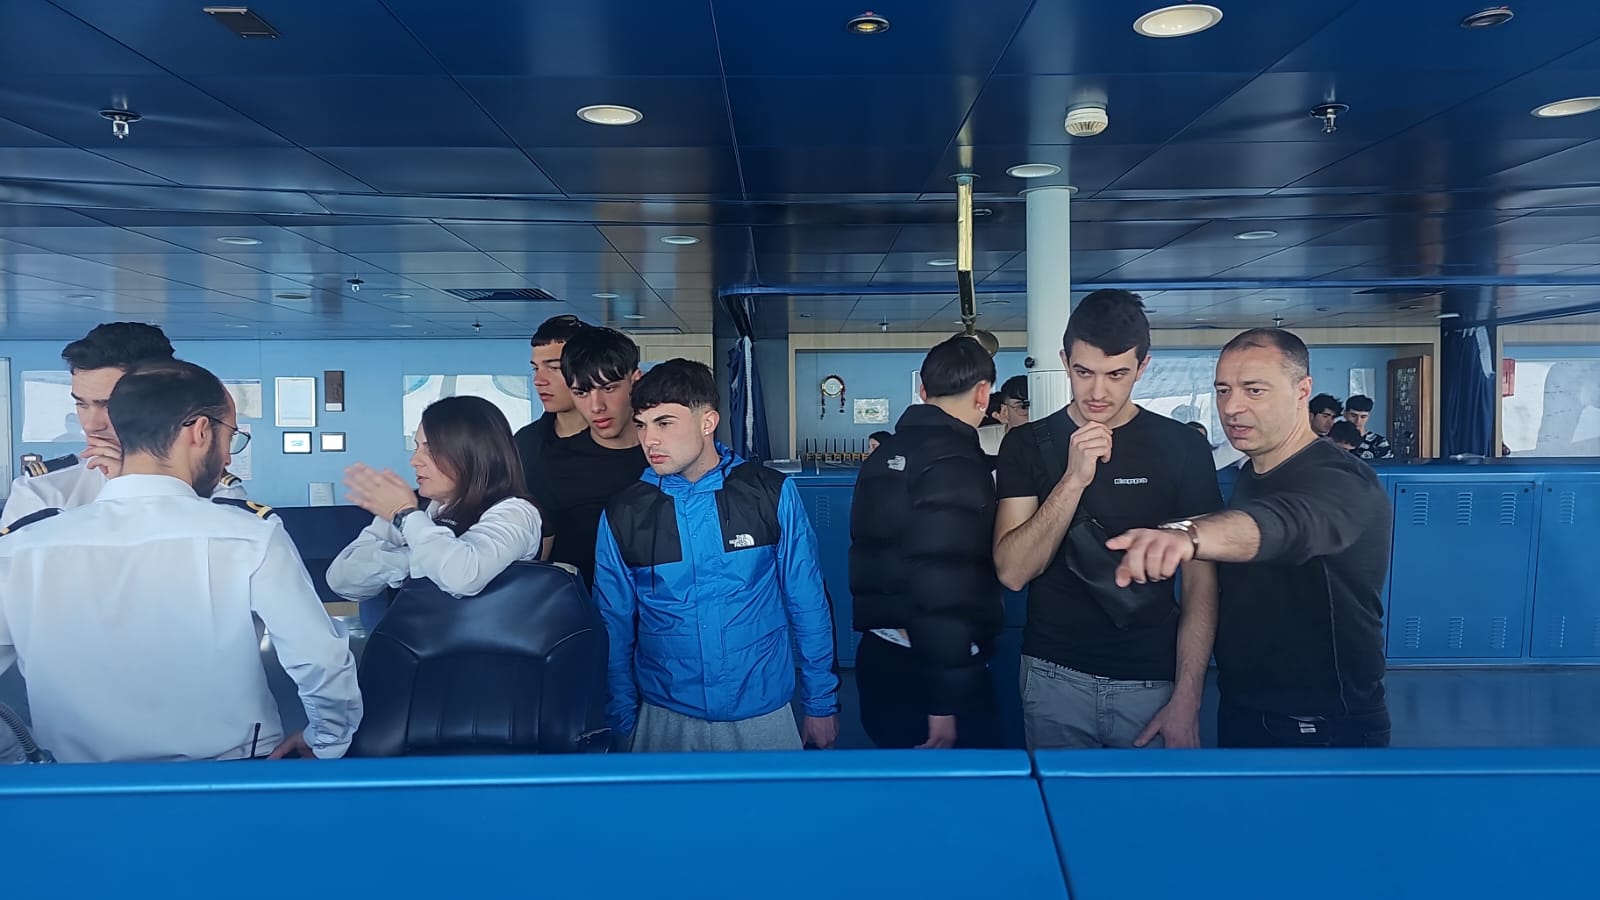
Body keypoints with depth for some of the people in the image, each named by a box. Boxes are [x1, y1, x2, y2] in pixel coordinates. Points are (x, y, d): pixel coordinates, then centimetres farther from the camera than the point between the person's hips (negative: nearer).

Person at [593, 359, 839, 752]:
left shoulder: (770, 493, -8)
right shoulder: (622, 515, -5)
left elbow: (808, 604, -2)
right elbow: (615, 628, 3)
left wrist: (821, 703, 1)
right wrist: (623, 724, 5)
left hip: (763, 713, -1)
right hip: (664, 719, 1)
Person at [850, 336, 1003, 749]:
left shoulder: (886, 453, 10)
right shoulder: (956, 461, -17)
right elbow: (945, 584, -24)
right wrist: (946, 702, -22)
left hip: (879, 657, 9)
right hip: (934, 668, -8)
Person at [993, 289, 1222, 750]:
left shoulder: (1182, 447, -4)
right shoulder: (1028, 444, -2)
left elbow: (1200, 582, -3)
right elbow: (1012, 572, -11)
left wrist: (1186, 699, -9)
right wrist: (1074, 479, -21)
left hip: (1153, 681, 0)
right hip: (1055, 678, 1)